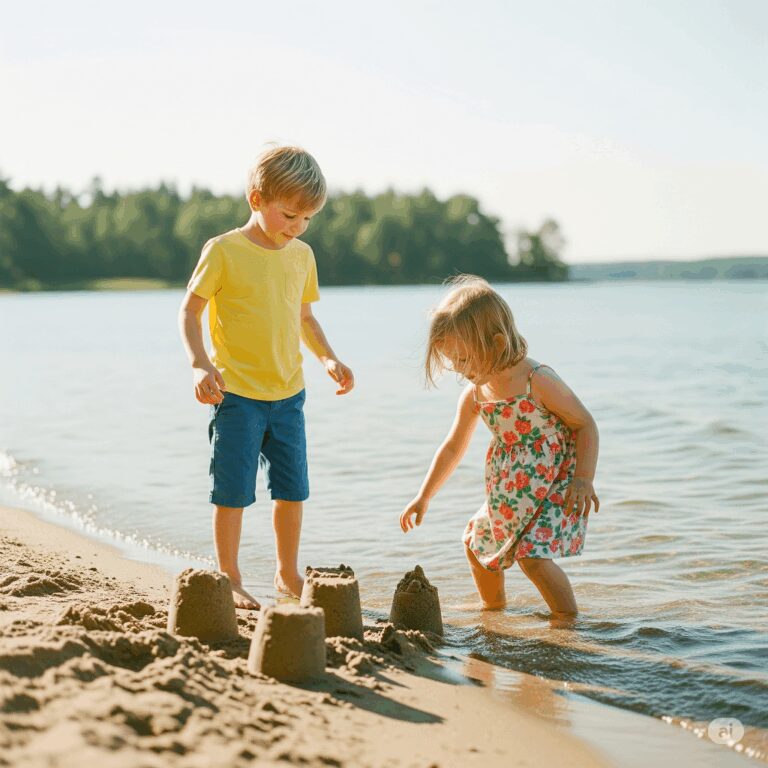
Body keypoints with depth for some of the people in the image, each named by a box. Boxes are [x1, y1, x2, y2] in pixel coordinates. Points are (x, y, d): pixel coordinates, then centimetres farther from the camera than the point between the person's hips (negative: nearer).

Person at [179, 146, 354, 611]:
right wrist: (201, 364, -21)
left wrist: (329, 358, 6)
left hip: (288, 393, 5)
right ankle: (230, 579, 16)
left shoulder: (302, 256, 7)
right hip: (237, 394, -5)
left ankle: (288, 573, 28)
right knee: (233, 491, 1)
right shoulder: (224, 251, -9)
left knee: (293, 489, 11)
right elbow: (190, 311, -7)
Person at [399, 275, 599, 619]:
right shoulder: (474, 395, -3)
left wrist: (583, 480, -23)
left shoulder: (539, 382, -23)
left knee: (531, 555, -21)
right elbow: (453, 448, 10)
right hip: (508, 496, 8)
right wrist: (423, 497, 11)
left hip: (555, 488, -8)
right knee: (476, 541, 17)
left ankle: (568, 616, -2)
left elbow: (585, 425, -15)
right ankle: (493, 604, 39)